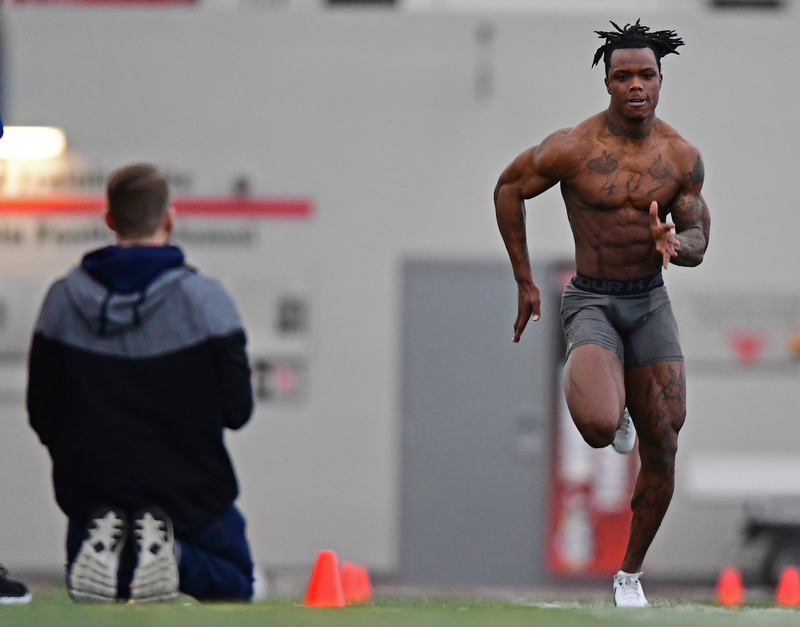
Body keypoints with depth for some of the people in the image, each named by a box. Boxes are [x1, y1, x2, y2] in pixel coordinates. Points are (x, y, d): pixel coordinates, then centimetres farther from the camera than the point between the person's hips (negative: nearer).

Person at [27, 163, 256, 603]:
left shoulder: (62, 299, -4)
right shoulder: (205, 299, -13)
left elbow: (41, 414, 0)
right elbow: (237, 410, -11)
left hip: (91, 488, 2)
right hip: (189, 490, -2)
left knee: (87, 583, 27)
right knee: (235, 582, 20)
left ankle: (102, 550, -10)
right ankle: (172, 554, -14)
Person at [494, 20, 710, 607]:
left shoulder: (682, 157, -2)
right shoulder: (573, 148, -13)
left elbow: (698, 243, 5)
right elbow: (509, 188, 2)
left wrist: (673, 243, -22)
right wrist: (525, 283, 3)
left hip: (651, 304, 4)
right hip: (591, 304, -4)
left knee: (662, 451, 3)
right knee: (600, 428, -28)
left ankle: (630, 576, 23)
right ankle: (581, 382, 12)